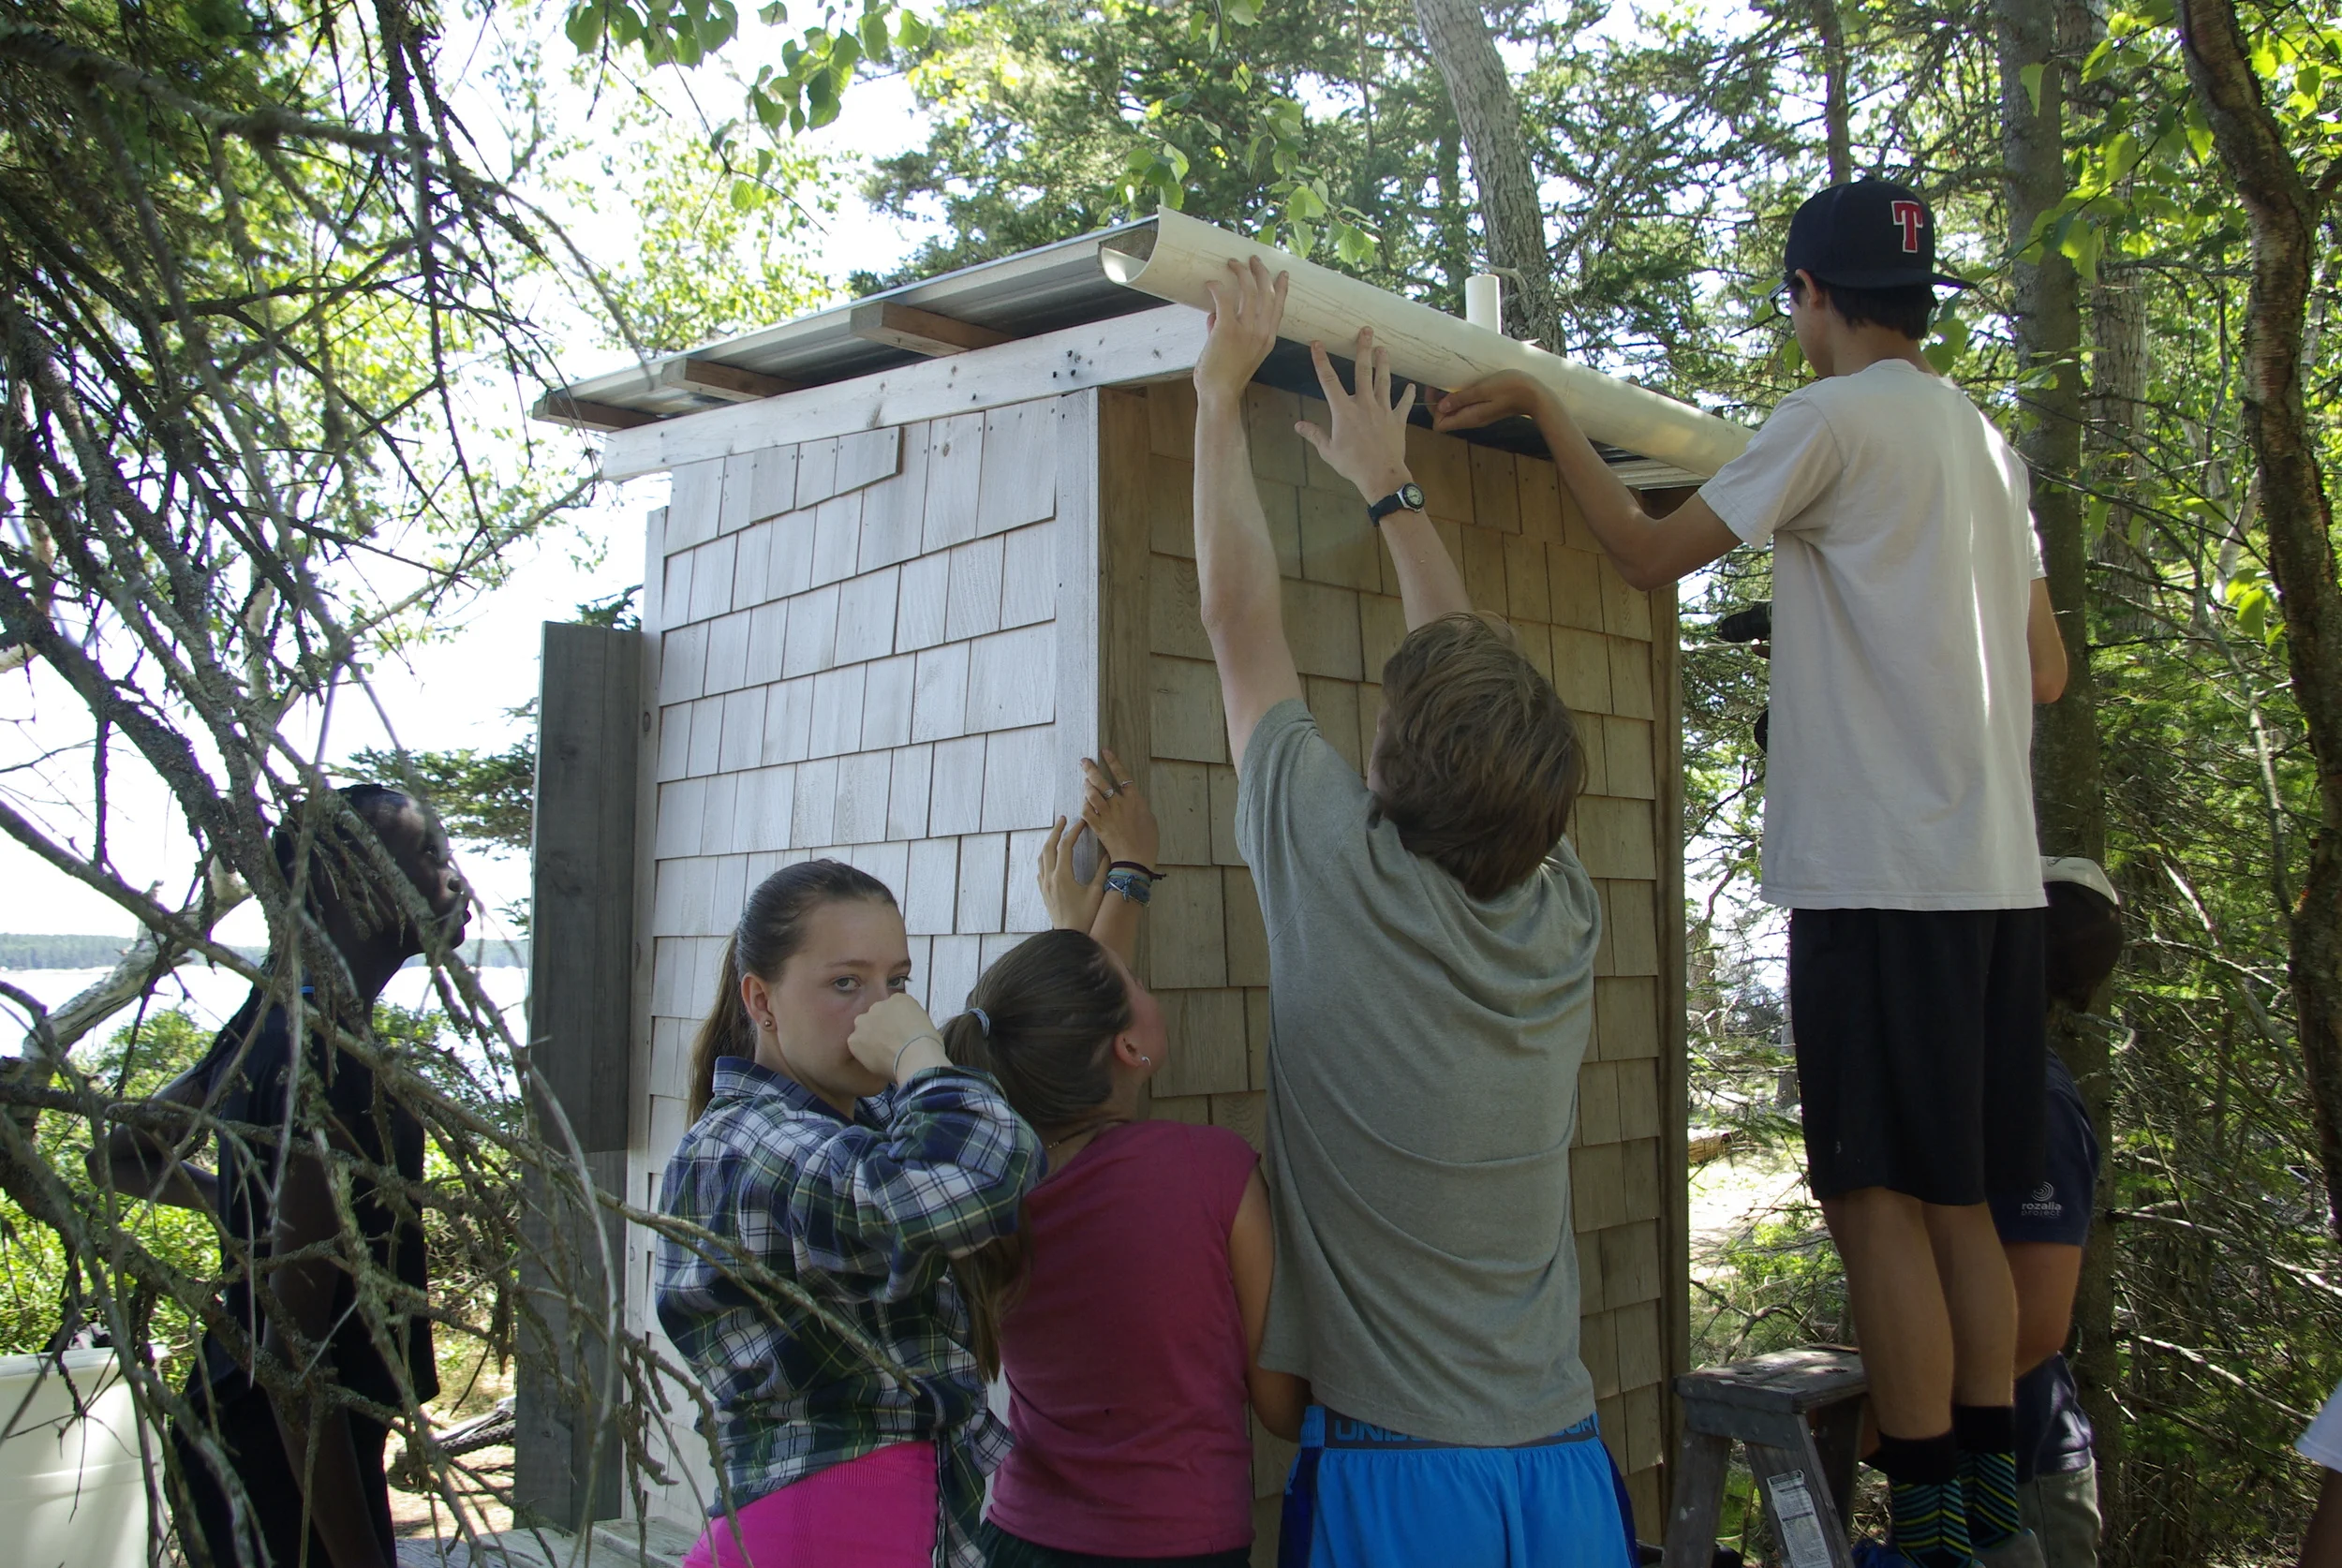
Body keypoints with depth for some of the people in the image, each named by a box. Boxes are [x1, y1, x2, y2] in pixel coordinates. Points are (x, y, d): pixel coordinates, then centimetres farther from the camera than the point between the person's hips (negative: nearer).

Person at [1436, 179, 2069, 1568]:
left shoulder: (1837, 418, -6)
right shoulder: (1989, 442, 19)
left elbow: (1650, 553, -2)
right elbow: (2047, 668, 22)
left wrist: (1546, 409, 7)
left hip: (1879, 877, -8)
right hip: (1994, 874, 8)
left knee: (1877, 1196, -4)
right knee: (1959, 1200, 12)